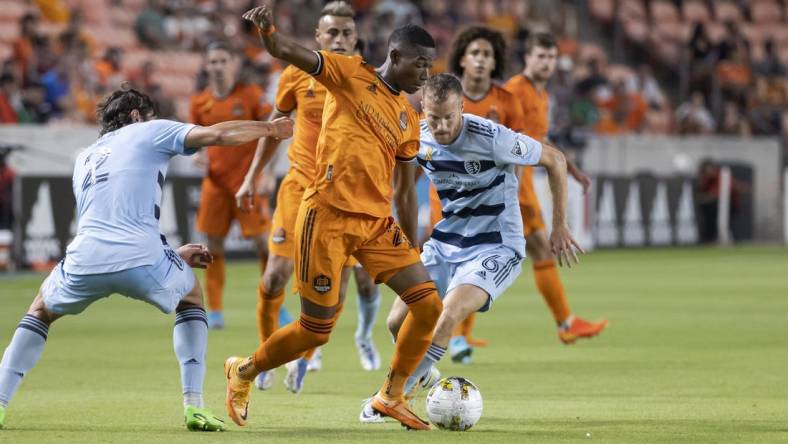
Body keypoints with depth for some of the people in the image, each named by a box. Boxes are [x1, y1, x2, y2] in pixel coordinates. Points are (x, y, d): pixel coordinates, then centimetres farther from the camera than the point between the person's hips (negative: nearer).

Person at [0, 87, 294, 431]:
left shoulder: (84, 160, 33)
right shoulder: (147, 132, 17)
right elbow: (216, 134, 4)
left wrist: (173, 256, 39)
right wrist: (270, 128, 17)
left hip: (85, 261, 3)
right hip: (141, 260, -3)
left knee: (41, 309, 33)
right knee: (191, 294, 28)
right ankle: (194, 407, 15)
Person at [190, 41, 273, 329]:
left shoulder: (251, 95, -6)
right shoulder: (200, 103, 4)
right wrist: (198, 153, -10)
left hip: (247, 181, -3)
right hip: (216, 182, 3)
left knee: (262, 241, -5)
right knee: (213, 244, 2)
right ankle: (215, 312, 10)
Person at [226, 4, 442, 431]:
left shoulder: (408, 117, 15)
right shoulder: (351, 74, -2)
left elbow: (405, 190, 21)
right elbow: (287, 52, -13)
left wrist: (412, 249, 21)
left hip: (377, 222, 6)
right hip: (328, 216, -6)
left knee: (429, 303, -5)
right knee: (317, 329, -2)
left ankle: (391, 396, 12)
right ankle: (243, 371, 24)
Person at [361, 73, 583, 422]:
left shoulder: (492, 138, -23)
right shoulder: (420, 138, -7)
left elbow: (555, 160, -10)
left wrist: (559, 228, -7)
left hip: (496, 246, -6)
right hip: (444, 243, 6)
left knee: (448, 317, -27)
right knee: (399, 322, 0)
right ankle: (421, 374, 32)